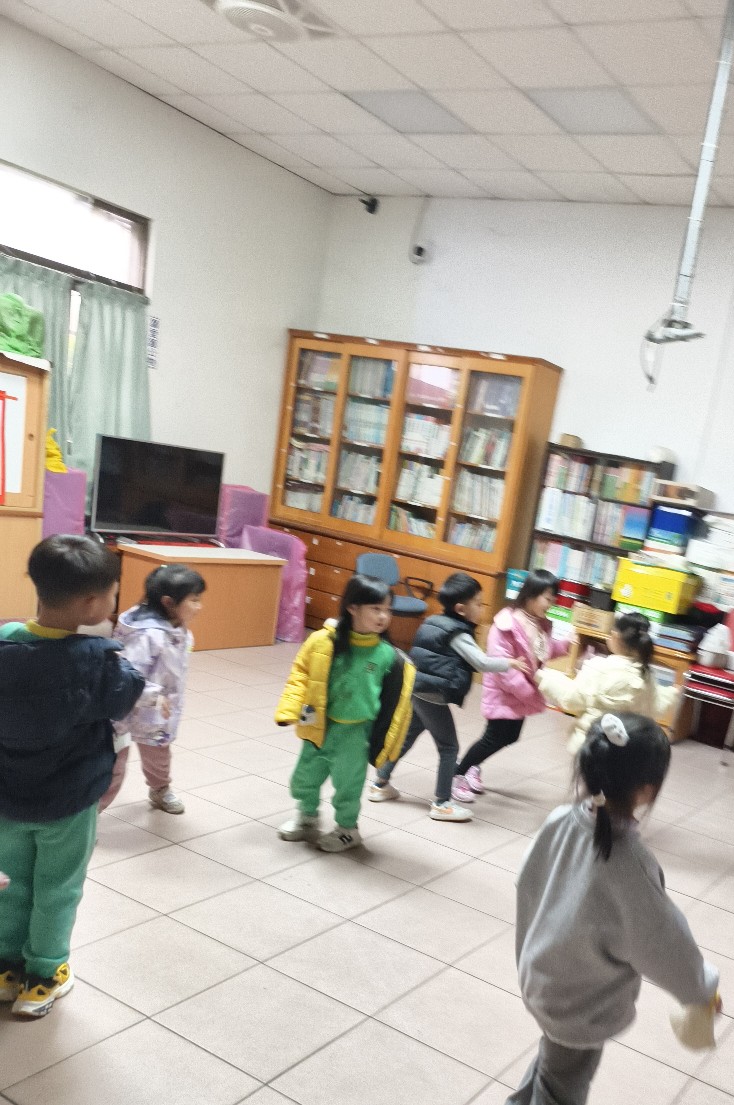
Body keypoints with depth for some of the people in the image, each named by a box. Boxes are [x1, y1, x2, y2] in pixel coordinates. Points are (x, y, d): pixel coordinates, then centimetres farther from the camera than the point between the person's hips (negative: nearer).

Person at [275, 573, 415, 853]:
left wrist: (380, 745, -4)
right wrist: (290, 712, -10)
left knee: (347, 783, 11)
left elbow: (392, 705, -7)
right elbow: (300, 675, -4)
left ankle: (347, 829, 37)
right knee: (305, 777, 18)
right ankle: (307, 818, 45)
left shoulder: (388, 657, -15)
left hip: (354, 732, -2)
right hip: (320, 725, 2)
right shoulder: (323, 641, -15)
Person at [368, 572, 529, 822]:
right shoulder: (457, 634, -14)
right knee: (449, 748, 4)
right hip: (433, 697, -8)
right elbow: (482, 663, -19)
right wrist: (511, 663, -7)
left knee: (406, 738, 21)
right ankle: (442, 804, 9)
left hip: (417, 691, 8)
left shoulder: (435, 623, 10)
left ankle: (380, 784, 30)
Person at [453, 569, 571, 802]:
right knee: (495, 738, -2)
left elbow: (544, 650, 17)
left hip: (522, 693, 9)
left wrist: (566, 644, -2)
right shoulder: (508, 623, -25)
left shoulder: (541, 624, 2)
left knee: (510, 737, 15)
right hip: (504, 692, -9)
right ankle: (458, 774, 18)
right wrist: (528, 691, -23)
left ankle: (472, 766, 36)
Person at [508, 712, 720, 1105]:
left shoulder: (559, 822, -16)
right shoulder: (629, 863, -34)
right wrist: (702, 988, 0)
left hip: (539, 977, 6)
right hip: (584, 1003, -6)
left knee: (553, 1057, 31)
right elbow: (663, 944, -20)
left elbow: (527, 888, 0)